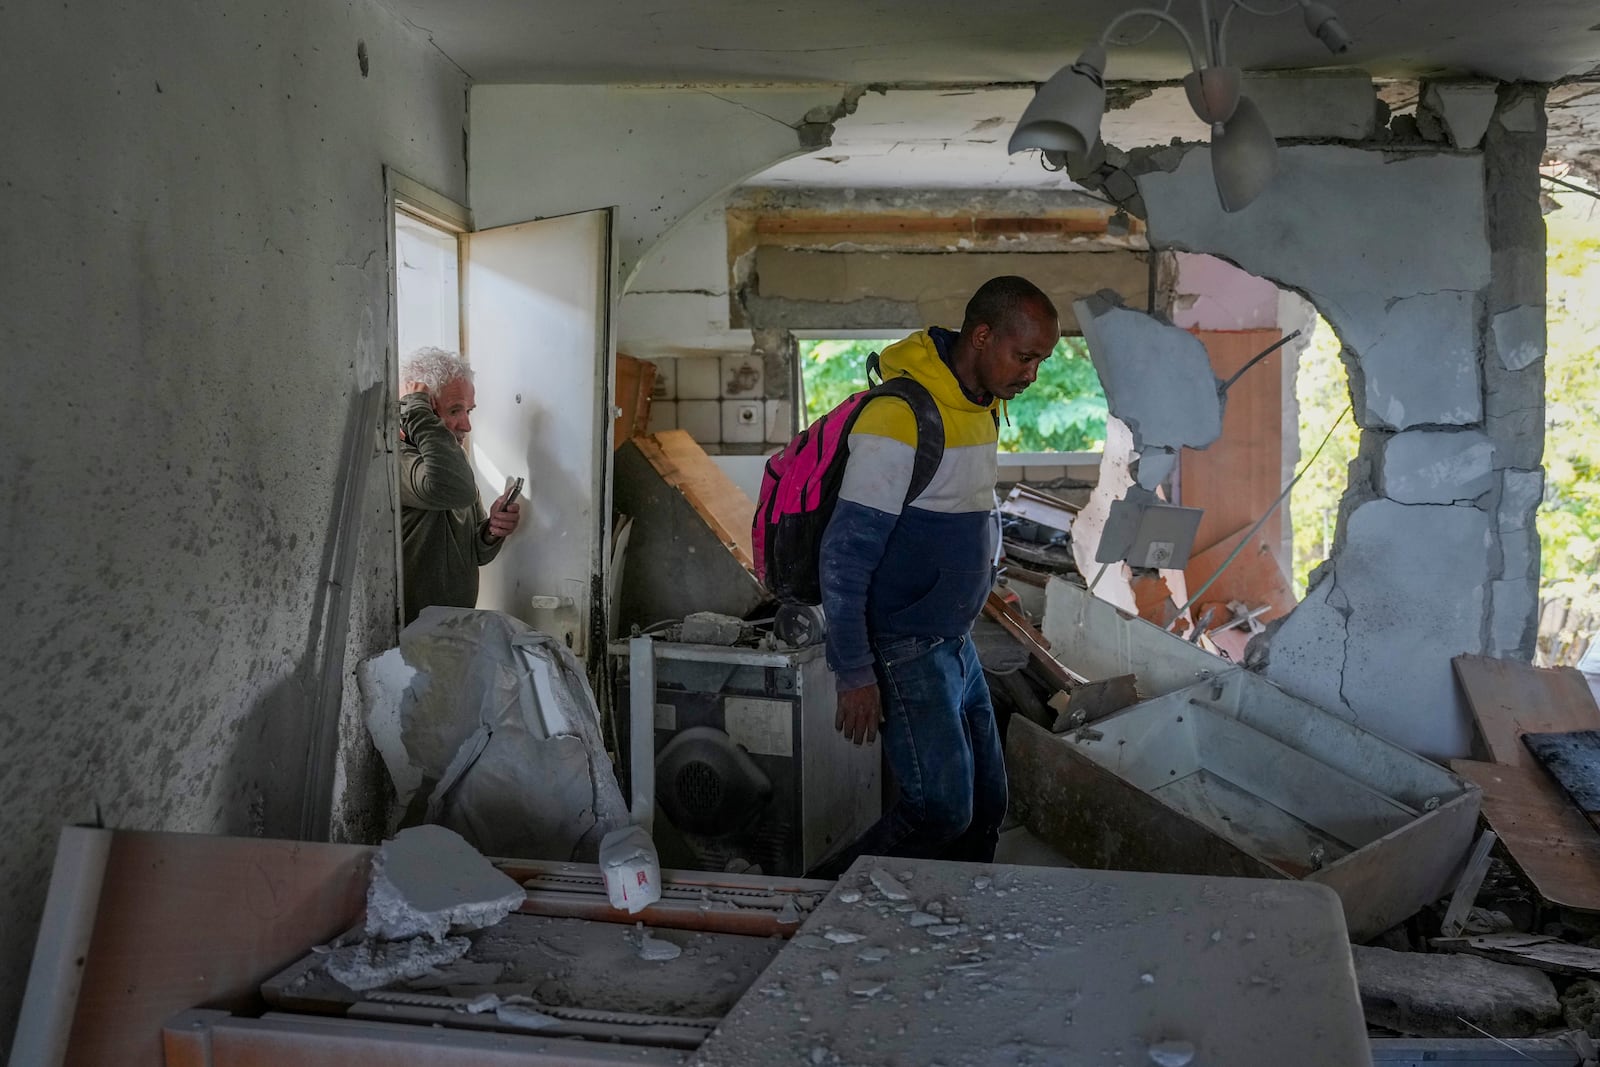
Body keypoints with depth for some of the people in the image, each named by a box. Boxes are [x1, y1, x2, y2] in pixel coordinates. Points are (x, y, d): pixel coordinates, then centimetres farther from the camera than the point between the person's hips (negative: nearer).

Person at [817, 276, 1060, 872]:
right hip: (903, 647, -9)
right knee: (942, 811, -10)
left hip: (956, 640, 9)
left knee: (986, 802, 11)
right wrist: (855, 674, -21)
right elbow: (844, 556, -21)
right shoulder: (899, 419, -20)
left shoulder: (984, 407, 9)